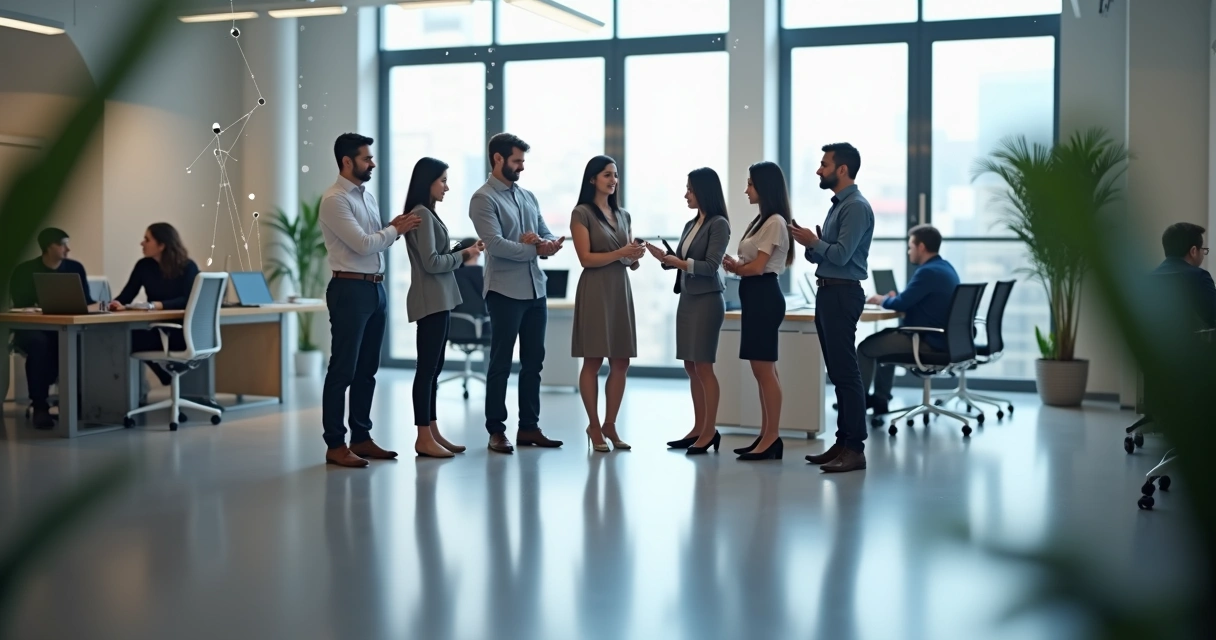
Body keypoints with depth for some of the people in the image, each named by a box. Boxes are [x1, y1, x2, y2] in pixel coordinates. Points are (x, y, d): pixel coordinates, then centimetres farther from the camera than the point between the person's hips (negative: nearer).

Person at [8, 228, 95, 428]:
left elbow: (85, 301, 5)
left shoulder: (75, 268, 9)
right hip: (32, 328, -2)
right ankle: (40, 407, -33)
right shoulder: (24, 271, 1)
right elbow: (20, 305, -7)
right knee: (38, 343, -39)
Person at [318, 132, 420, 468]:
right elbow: (362, 244, -19)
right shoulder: (334, 200, -12)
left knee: (367, 369, 13)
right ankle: (335, 445, 2)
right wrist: (396, 230, -7)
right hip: (350, 290, -9)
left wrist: (394, 228, -2)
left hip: (376, 288, 9)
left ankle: (361, 437, 22)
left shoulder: (368, 196, 16)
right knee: (343, 370, -4)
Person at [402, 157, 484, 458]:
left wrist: (462, 254, 3)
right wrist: (463, 255, -8)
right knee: (427, 368, -6)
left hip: (439, 300, 10)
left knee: (433, 368, 12)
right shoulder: (421, 214, -13)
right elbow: (431, 262, -19)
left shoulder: (427, 214, 16)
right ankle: (423, 438, -3)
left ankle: (432, 432, 17)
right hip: (431, 301, -10)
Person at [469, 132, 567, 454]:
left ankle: (529, 427, 19)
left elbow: (547, 235, 12)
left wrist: (547, 243, -11)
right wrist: (534, 250, -11)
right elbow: (495, 244, -18)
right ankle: (496, 431, 8)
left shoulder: (528, 196, 15)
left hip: (535, 290, 7)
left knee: (533, 361, 11)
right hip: (506, 291, -7)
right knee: (501, 363, 0)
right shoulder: (484, 199, -7)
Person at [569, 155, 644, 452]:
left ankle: (610, 424, 15)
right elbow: (586, 258, -11)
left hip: (621, 290, 6)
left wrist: (636, 255, -7)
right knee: (593, 361, -1)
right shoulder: (581, 213, -4)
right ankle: (593, 425, 8)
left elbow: (631, 262, 15)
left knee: (621, 362, 5)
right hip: (595, 291, -6)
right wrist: (620, 253, -18)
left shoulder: (623, 215, 15)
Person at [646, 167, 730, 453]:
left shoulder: (719, 224, -8)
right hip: (686, 298, 8)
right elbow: (682, 261, 15)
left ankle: (710, 431, 0)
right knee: (691, 367, 8)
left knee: (703, 366, -6)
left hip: (707, 300, -8)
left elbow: (711, 266, -15)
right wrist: (665, 258, -3)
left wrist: (678, 262, -24)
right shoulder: (690, 225, 14)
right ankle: (698, 428, 13)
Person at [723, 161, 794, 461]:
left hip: (765, 297, -10)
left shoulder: (775, 223, -12)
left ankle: (773, 438, -5)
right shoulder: (762, 220, 18)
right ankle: (766, 436, 13)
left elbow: (757, 267, -16)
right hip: (755, 298, 10)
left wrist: (733, 267, 1)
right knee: (761, 370, 10)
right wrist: (736, 265, -5)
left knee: (765, 369, -8)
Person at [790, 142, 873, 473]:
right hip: (827, 293, 10)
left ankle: (855, 449, -7)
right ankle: (843, 442, 17)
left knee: (846, 372, -9)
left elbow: (841, 254, -21)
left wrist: (813, 241, -6)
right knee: (836, 372, 11)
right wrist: (809, 243, 1)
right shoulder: (837, 205, 18)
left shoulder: (856, 207, -13)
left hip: (842, 294, -10)